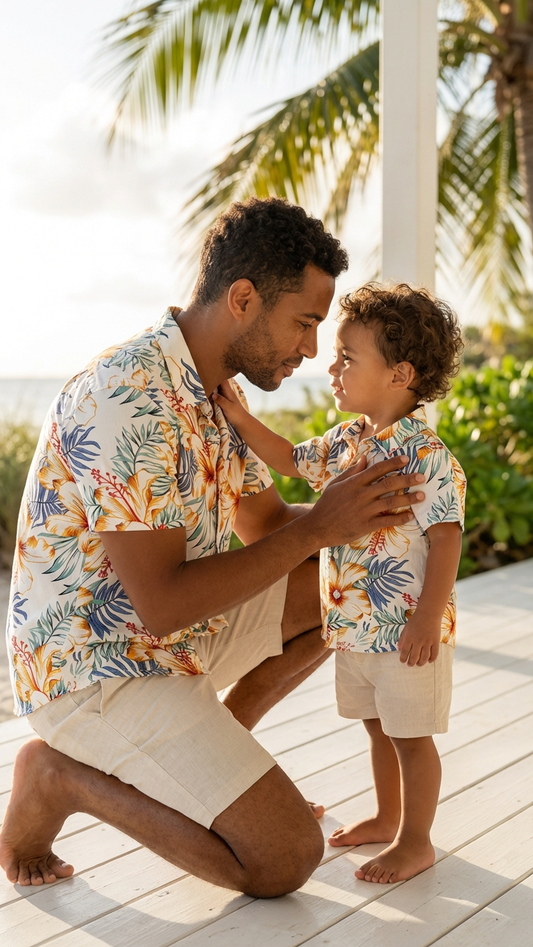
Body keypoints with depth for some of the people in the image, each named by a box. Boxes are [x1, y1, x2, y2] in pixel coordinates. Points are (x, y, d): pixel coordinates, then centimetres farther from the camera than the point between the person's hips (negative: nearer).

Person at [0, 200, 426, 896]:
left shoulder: (214, 392, 5)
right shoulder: (132, 397, -28)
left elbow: (264, 522, 14)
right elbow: (164, 602, -29)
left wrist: (364, 509, -5)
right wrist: (317, 530, -22)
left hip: (178, 631, 9)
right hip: (97, 670, -9)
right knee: (287, 858, -12)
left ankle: (209, 754, 13)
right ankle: (62, 777, 0)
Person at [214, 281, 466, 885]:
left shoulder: (427, 456, -19)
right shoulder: (344, 442, 5)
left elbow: (445, 537, -20)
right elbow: (289, 460, 19)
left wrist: (429, 619, -23)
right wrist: (240, 419, 5)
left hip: (407, 630, -8)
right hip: (354, 625, 8)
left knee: (410, 736, 6)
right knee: (379, 727, 22)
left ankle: (415, 842, 22)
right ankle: (387, 819, 39)